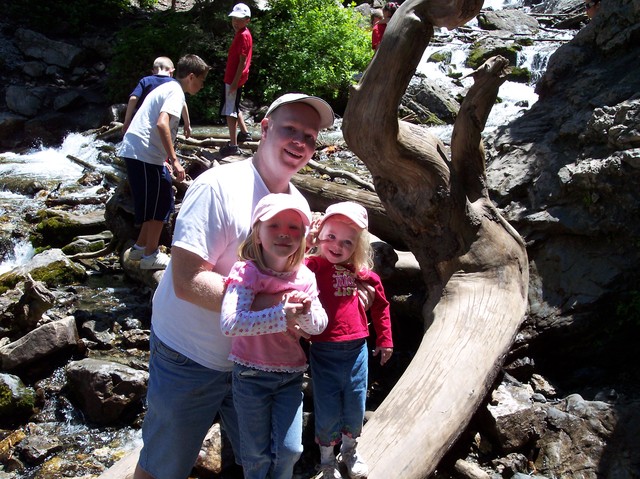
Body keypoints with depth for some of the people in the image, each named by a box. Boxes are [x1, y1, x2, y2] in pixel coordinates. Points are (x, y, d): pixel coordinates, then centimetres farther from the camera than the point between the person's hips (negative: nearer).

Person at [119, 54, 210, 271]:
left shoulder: (167, 88, 22)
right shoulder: (176, 92, -9)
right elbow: (162, 124, -25)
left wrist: (166, 160, 29)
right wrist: (174, 160, -23)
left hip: (135, 151, 10)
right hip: (145, 154, -10)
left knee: (156, 201, 18)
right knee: (161, 202, 0)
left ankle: (140, 246, 27)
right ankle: (151, 256, 8)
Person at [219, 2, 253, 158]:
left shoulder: (243, 36, -18)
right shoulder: (241, 34, 12)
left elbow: (243, 61, -21)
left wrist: (235, 81, -23)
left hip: (234, 79, -10)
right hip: (233, 77, 10)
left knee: (230, 111, -8)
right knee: (234, 107, 23)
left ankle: (233, 146, -6)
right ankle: (244, 133, 37)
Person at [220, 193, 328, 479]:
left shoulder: (305, 276, -3)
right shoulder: (246, 272, -18)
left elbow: (319, 326, -2)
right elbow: (229, 323, -32)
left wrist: (306, 313, -24)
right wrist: (281, 315, -35)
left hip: (291, 375, 3)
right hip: (251, 375, -3)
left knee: (290, 450, 5)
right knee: (257, 454, 11)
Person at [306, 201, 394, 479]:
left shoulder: (361, 273, 3)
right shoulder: (312, 267, -9)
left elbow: (380, 305, 16)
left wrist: (385, 339, 18)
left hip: (357, 349, 4)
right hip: (324, 351, -3)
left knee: (355, 408, 16)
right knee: (327, 411, 7)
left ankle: (350, 451, 44)